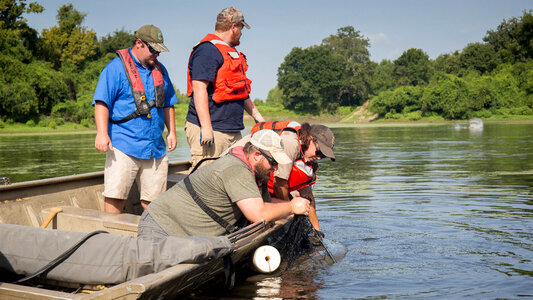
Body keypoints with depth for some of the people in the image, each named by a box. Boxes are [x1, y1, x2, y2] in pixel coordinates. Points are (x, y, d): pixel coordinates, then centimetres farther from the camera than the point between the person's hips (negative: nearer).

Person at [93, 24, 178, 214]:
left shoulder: (160, 70, 18)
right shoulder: (116, 68, -2)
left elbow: (168, 104, 26)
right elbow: (101, 102, -9)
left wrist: (171, 131, 18)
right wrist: (102, 133, -20)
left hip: (156, 147, 6)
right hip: (123, 146, -5)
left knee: (153, 199, 6)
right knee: (115, 195, -8)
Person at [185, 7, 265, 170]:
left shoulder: (232, 53, 24)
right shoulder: (207, 50, -9)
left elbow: (241, 91, 32)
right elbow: (199, 89, -19)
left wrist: (258, 117, 28)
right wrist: (206, 127, -25)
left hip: (234, 131, 10)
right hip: (211, 131, -10)